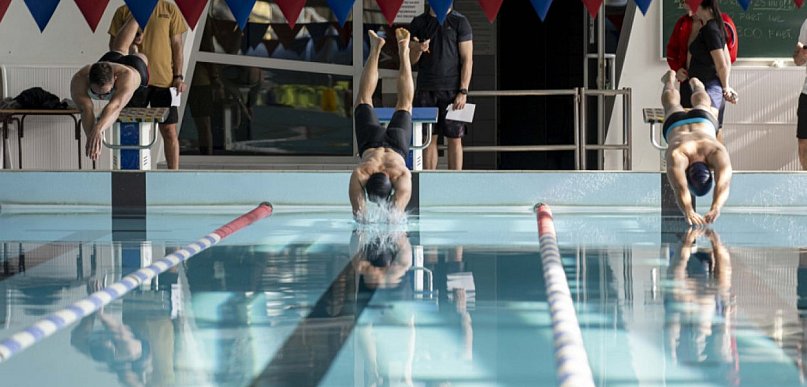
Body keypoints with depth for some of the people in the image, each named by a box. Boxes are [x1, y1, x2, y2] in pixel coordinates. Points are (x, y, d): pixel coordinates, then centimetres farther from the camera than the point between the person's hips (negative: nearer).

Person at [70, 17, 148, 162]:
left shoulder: (126, 76, -56)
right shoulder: (79, 80, -50)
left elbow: (115, 106, -72)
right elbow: (86, 109, -63)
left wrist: (98, 129, -91)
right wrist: (90, 136, -83)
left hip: (136, 66, -2)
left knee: (140, 56, 36)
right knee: (118, 49, 38)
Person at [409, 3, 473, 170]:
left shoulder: (459, 22, 1)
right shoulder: (418, 22, 11)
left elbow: (467, 59, -3)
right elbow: (411, 60, 13)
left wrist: (463, 91, -11)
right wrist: (418, 49, -11)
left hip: (452, 89, -3)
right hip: (425, 89, 3)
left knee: (454, 139, -1)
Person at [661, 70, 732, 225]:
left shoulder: (718, 153, -51)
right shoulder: (677, 154, -53)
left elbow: (723, 185, -65)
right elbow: (680, 188, -67)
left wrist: (715, 209, -83)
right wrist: (688, 211, -85)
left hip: (703, 122, 1)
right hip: (676, 125, -1)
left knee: (702, 103, 37)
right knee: (672, 102, 35)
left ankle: (695, 83, 70)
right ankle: (670, 78, 68)